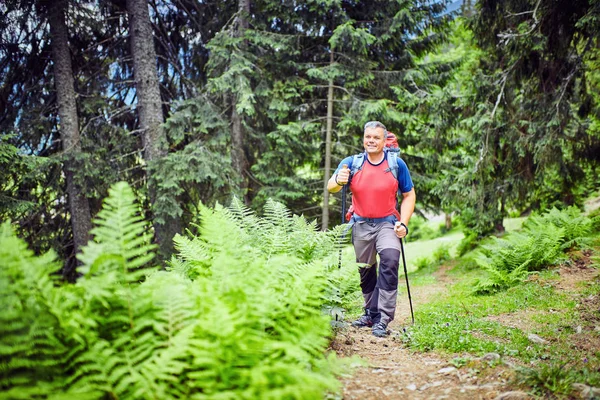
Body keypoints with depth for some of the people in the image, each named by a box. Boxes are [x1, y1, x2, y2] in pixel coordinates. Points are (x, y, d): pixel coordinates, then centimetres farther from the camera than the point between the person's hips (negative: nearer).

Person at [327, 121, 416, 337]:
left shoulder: (397, 164, -4)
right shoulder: (352, 163, -3)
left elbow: (409, 195, 4)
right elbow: (330, 187, -15)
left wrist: (403, 223, -9)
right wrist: (338, 180, -39)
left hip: (387, 223, -2)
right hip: (361, 224, 2)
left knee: (390, 262, -23)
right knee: (365, 270, 13)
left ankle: (383, 318, -20)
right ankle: (371, 313, 32)